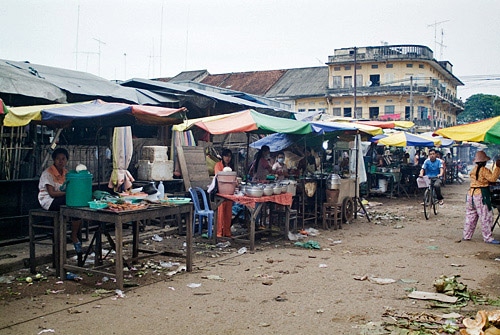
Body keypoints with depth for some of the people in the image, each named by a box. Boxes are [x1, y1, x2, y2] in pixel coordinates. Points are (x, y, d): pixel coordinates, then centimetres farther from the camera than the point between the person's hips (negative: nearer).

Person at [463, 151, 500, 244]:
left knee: (470, 216, 13)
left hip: (471, 193, 8)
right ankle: (488, 238, -1)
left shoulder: (473, 170, 12)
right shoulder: (484, 170, -12)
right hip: (481, 194, -8)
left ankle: (466, 236, 16)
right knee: (486, 217, -2)